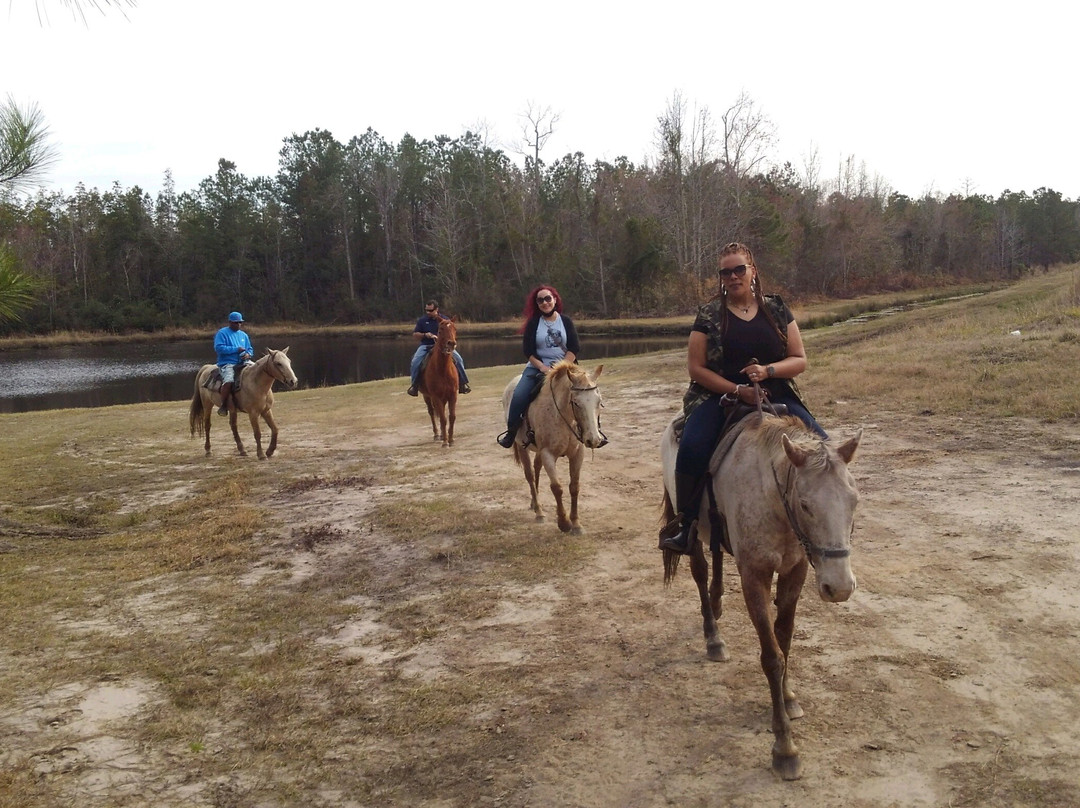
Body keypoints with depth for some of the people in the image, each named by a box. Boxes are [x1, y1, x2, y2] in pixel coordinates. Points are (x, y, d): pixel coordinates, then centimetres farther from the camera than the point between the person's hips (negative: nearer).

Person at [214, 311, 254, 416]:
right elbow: (218, 347, -12)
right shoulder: (222, 333, 1)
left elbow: (250, 349, 24)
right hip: (227, 363, -6)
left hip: (243, 362, 6)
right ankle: (223, 406, -17)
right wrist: (236, 349, -15)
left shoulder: (243, 335, 20)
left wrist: (248, 354, -2)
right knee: (228, 381, -32)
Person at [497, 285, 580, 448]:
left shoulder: (566, 321, 6)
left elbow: (574, 349, 0)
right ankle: (511, 432, -7)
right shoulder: (533, 323, 4)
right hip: (537, 367, 0)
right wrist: (543, 368, -15)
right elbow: (528, 350, -2)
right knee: (519, 395, -24)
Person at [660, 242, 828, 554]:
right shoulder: (709, 314, 4)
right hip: (719, 396, -2)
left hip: (776, 396, 2)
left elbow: (800, 360, 7)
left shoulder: (776, 308, 9)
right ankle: (686, 527, -16)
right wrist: (737, 390, -13)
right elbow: (696, 367, -1)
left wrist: (768, 370, -14)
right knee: (692, 449, -31)